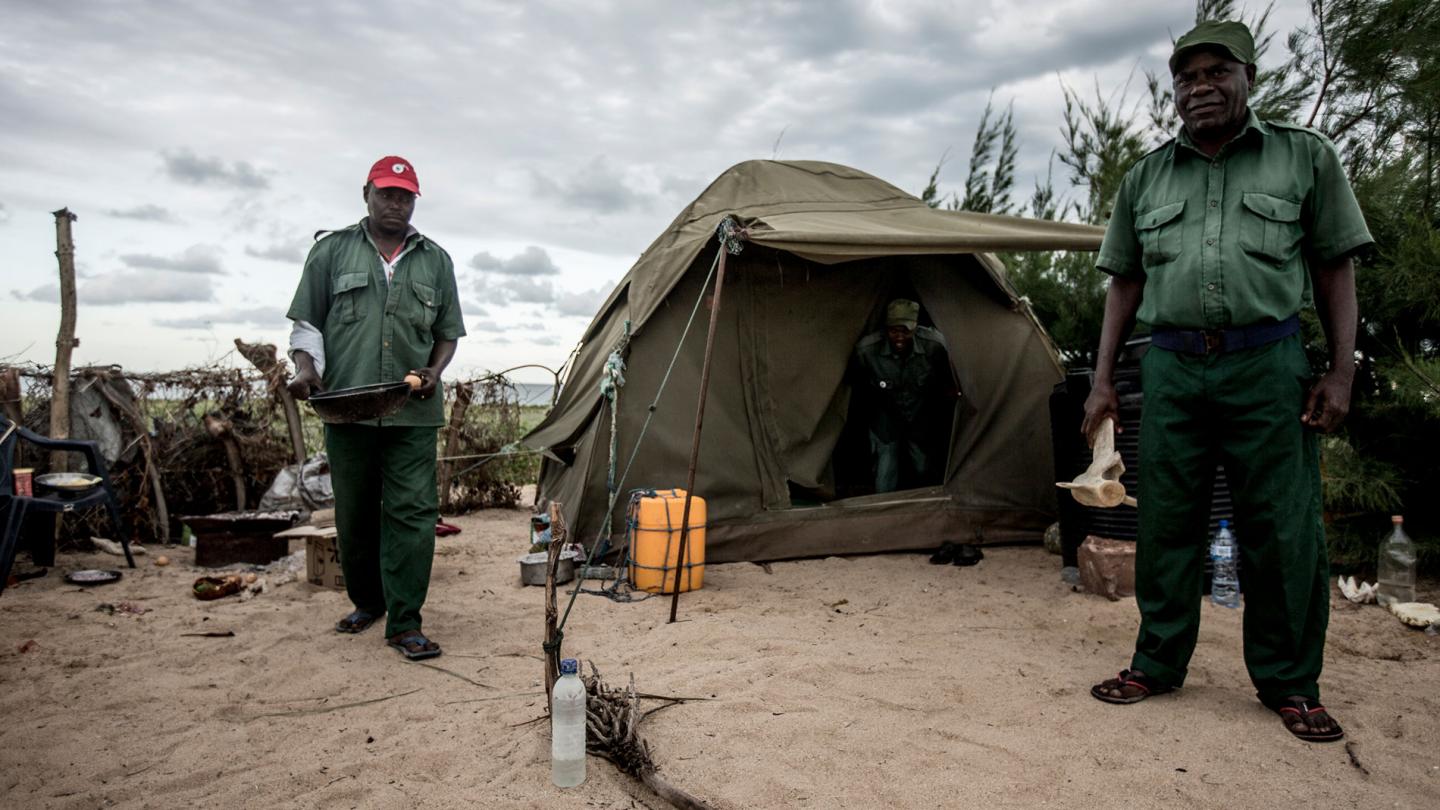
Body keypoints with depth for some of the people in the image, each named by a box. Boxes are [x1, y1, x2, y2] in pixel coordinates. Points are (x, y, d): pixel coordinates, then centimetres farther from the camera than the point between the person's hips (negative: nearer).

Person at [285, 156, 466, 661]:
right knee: (355, 514, 10)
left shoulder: (435, 261, 12)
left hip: (413, 413, 0)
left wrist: (435, 371, -2)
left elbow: (447, 332, 16)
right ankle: (367, 602, 29)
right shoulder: (333, 250, 9)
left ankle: (404, 623, -2)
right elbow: (307, 320, 9)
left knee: (412, 512, -6)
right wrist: (306, 365, -9)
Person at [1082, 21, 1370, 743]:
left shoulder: (1305, 156, 7)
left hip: (1268, 364, -2)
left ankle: (1288, 683, 17)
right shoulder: (1144, 178, 13)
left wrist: (1342, 370, -2)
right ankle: (1158, 664, 18)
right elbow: (1125, 284, 14)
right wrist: (1103, 379, 8)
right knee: (1166, 522, 5)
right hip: (1172, 366, 2)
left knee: (1282, 527, 1)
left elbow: (1334, 268, 7)